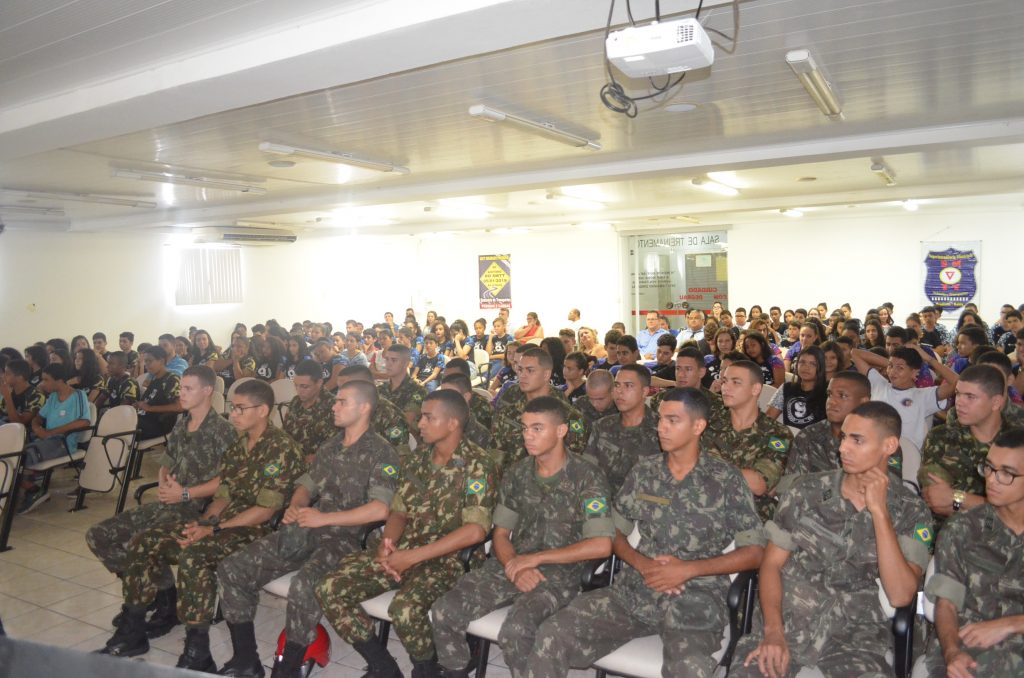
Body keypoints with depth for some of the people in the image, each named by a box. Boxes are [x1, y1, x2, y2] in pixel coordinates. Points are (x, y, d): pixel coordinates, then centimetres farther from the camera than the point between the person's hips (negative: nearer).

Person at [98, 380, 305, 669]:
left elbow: (266, 510, -18)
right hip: (225, 521, 9)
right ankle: (132, 632, 11)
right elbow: (223, 494, 14)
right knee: (146, 543, -1)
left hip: (259, 530, -9)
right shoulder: (238, 445, 14)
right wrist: (202, 523, -5)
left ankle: (197, 655, -23)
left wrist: (213, 529, -18)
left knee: (193, 554, -34)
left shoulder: (281, 448, -14)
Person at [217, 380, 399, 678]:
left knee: (304, 585, -36)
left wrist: (323, 518, -18)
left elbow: (379, 510, -20)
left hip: (348, 538, -7)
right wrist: (295, 508, -3)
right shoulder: (329, 446, 16)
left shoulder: (381, 453, -8)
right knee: (231, 569, -3)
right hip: (308, 531, 8)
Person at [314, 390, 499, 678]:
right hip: (403, 552, 7)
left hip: (448, 559, -6)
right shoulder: (415, 459, 9)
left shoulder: (478, 464, -12)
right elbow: (398, 512, 12)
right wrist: (386, 545, -11)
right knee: (330, 589, -11)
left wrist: (412, 557, -20)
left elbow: (475, 531, -20)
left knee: (405, 608, -35)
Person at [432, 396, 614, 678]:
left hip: (559, 573, -5)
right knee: (445, 612, -15)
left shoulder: (587, 476, -9)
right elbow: (500, 534, 10)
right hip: (511, 565, 5)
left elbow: (602, 545, -15)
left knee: (515, 630, -32)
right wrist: (516, 568, -13)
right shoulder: (517, 473, 8)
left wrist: (536, 558, -14)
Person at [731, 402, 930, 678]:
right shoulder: (808, 490, 4)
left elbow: (900, 596, -10)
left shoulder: (910, 510, 2)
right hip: (786, 625, 0)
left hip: (855, 637, 0)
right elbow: (772, 563, 4)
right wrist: (773, 631, -11)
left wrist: (879, 510, -12)